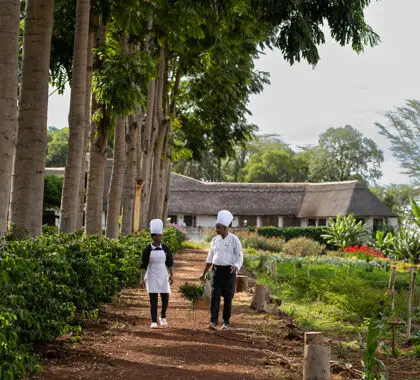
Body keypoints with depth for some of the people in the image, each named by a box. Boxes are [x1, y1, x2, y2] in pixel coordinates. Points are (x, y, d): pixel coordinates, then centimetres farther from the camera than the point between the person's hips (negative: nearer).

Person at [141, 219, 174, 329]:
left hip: (163, 278, 2)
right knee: (153, 300, -3)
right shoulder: (147, 250, -4)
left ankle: (163, 317, 28)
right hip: (152, 278, -2)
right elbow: (143, 265, -1)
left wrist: (171, 275, -3)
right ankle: (154, 322, 3)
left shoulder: (165, 249, 2)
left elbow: (170, 264, 6)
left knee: (165, 299, 2)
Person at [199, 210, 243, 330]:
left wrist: (236, 266, -28)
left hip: (229, 271, -3)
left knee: (227, 298, 3)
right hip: (216, 270, 3)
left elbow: (240, 257, -7)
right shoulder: (215, 240, 8)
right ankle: (213, 321, -12)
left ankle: (226, 322, 14)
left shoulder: (234, 240, -6)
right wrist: (204, 273, 17)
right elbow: (210, 258, 16)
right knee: (215, 295, -9)